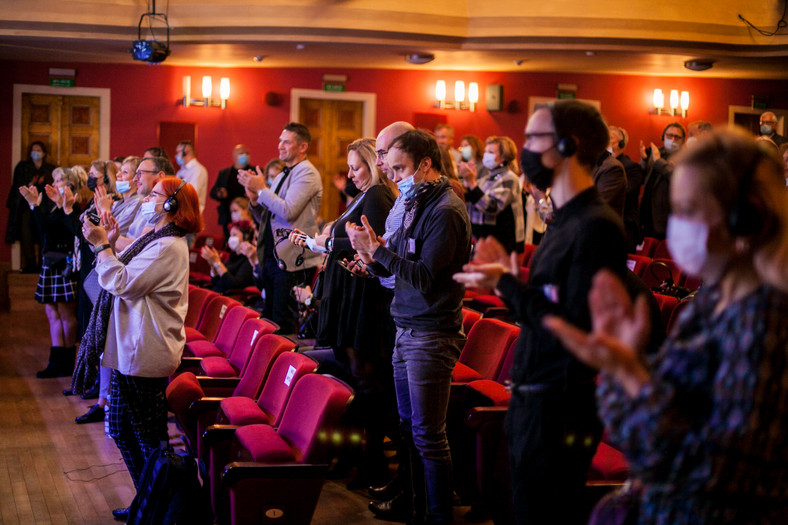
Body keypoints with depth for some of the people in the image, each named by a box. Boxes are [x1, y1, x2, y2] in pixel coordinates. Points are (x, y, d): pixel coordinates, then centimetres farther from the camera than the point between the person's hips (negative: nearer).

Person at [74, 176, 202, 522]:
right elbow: (123, 277, 16)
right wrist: (109, 244, 6)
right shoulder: (156, 239, 16)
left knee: (149, 439, 0)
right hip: (131, 350, 11)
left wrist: (101, 245, -17)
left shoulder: (168, 247, -17)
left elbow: (122, 284, -22)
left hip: (144, 355, -11)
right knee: (122, 432, 17)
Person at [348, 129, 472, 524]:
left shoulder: (446, 211, -15)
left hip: (430, 335, -9)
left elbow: (424, 277, -21)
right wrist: (372, 258, -6)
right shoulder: (416, 203, 13)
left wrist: (378, 249, -18)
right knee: (409, 428, 14)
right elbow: (396, 267, 14)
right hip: (406, 329, 9)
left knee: (427, 435, -4)